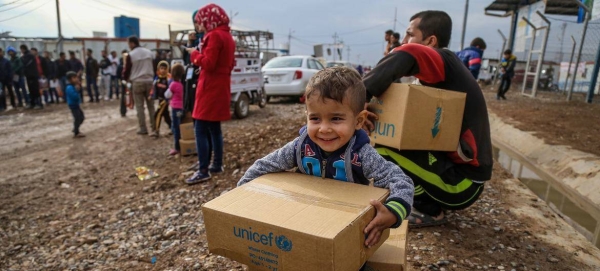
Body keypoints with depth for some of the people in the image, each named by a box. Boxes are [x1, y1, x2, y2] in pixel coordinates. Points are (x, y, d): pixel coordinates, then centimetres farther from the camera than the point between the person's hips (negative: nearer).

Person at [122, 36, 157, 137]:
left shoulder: (130, 55, -7)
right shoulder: (149, 52, 7)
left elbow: (127, 69, 1)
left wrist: (126, 78, 20)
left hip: (137, 82, -4)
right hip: (149, 81, 4)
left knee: (139, 106, 5)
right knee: (151, 106, 6)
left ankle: (143, 129, 6)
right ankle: (154, 128, 4)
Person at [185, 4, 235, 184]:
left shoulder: (214, 36, -13)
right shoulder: (227, 36, 16)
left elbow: (208, 64, -19)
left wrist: (195, 54, -3)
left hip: (211, 89, -10)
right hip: (221, 88, 10)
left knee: (200, 130, -7)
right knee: (214, 128, 15)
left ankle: (203, 171, -5)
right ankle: (217, 164, 22)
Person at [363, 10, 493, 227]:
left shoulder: (444, 60, -15)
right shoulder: (440, 72, 10)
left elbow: (407, 55, -38)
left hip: (462, 181, -9)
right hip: (456, 165, 9)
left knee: (382, 148, -22)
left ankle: (429, 210, 0)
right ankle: (431, 203, 14)